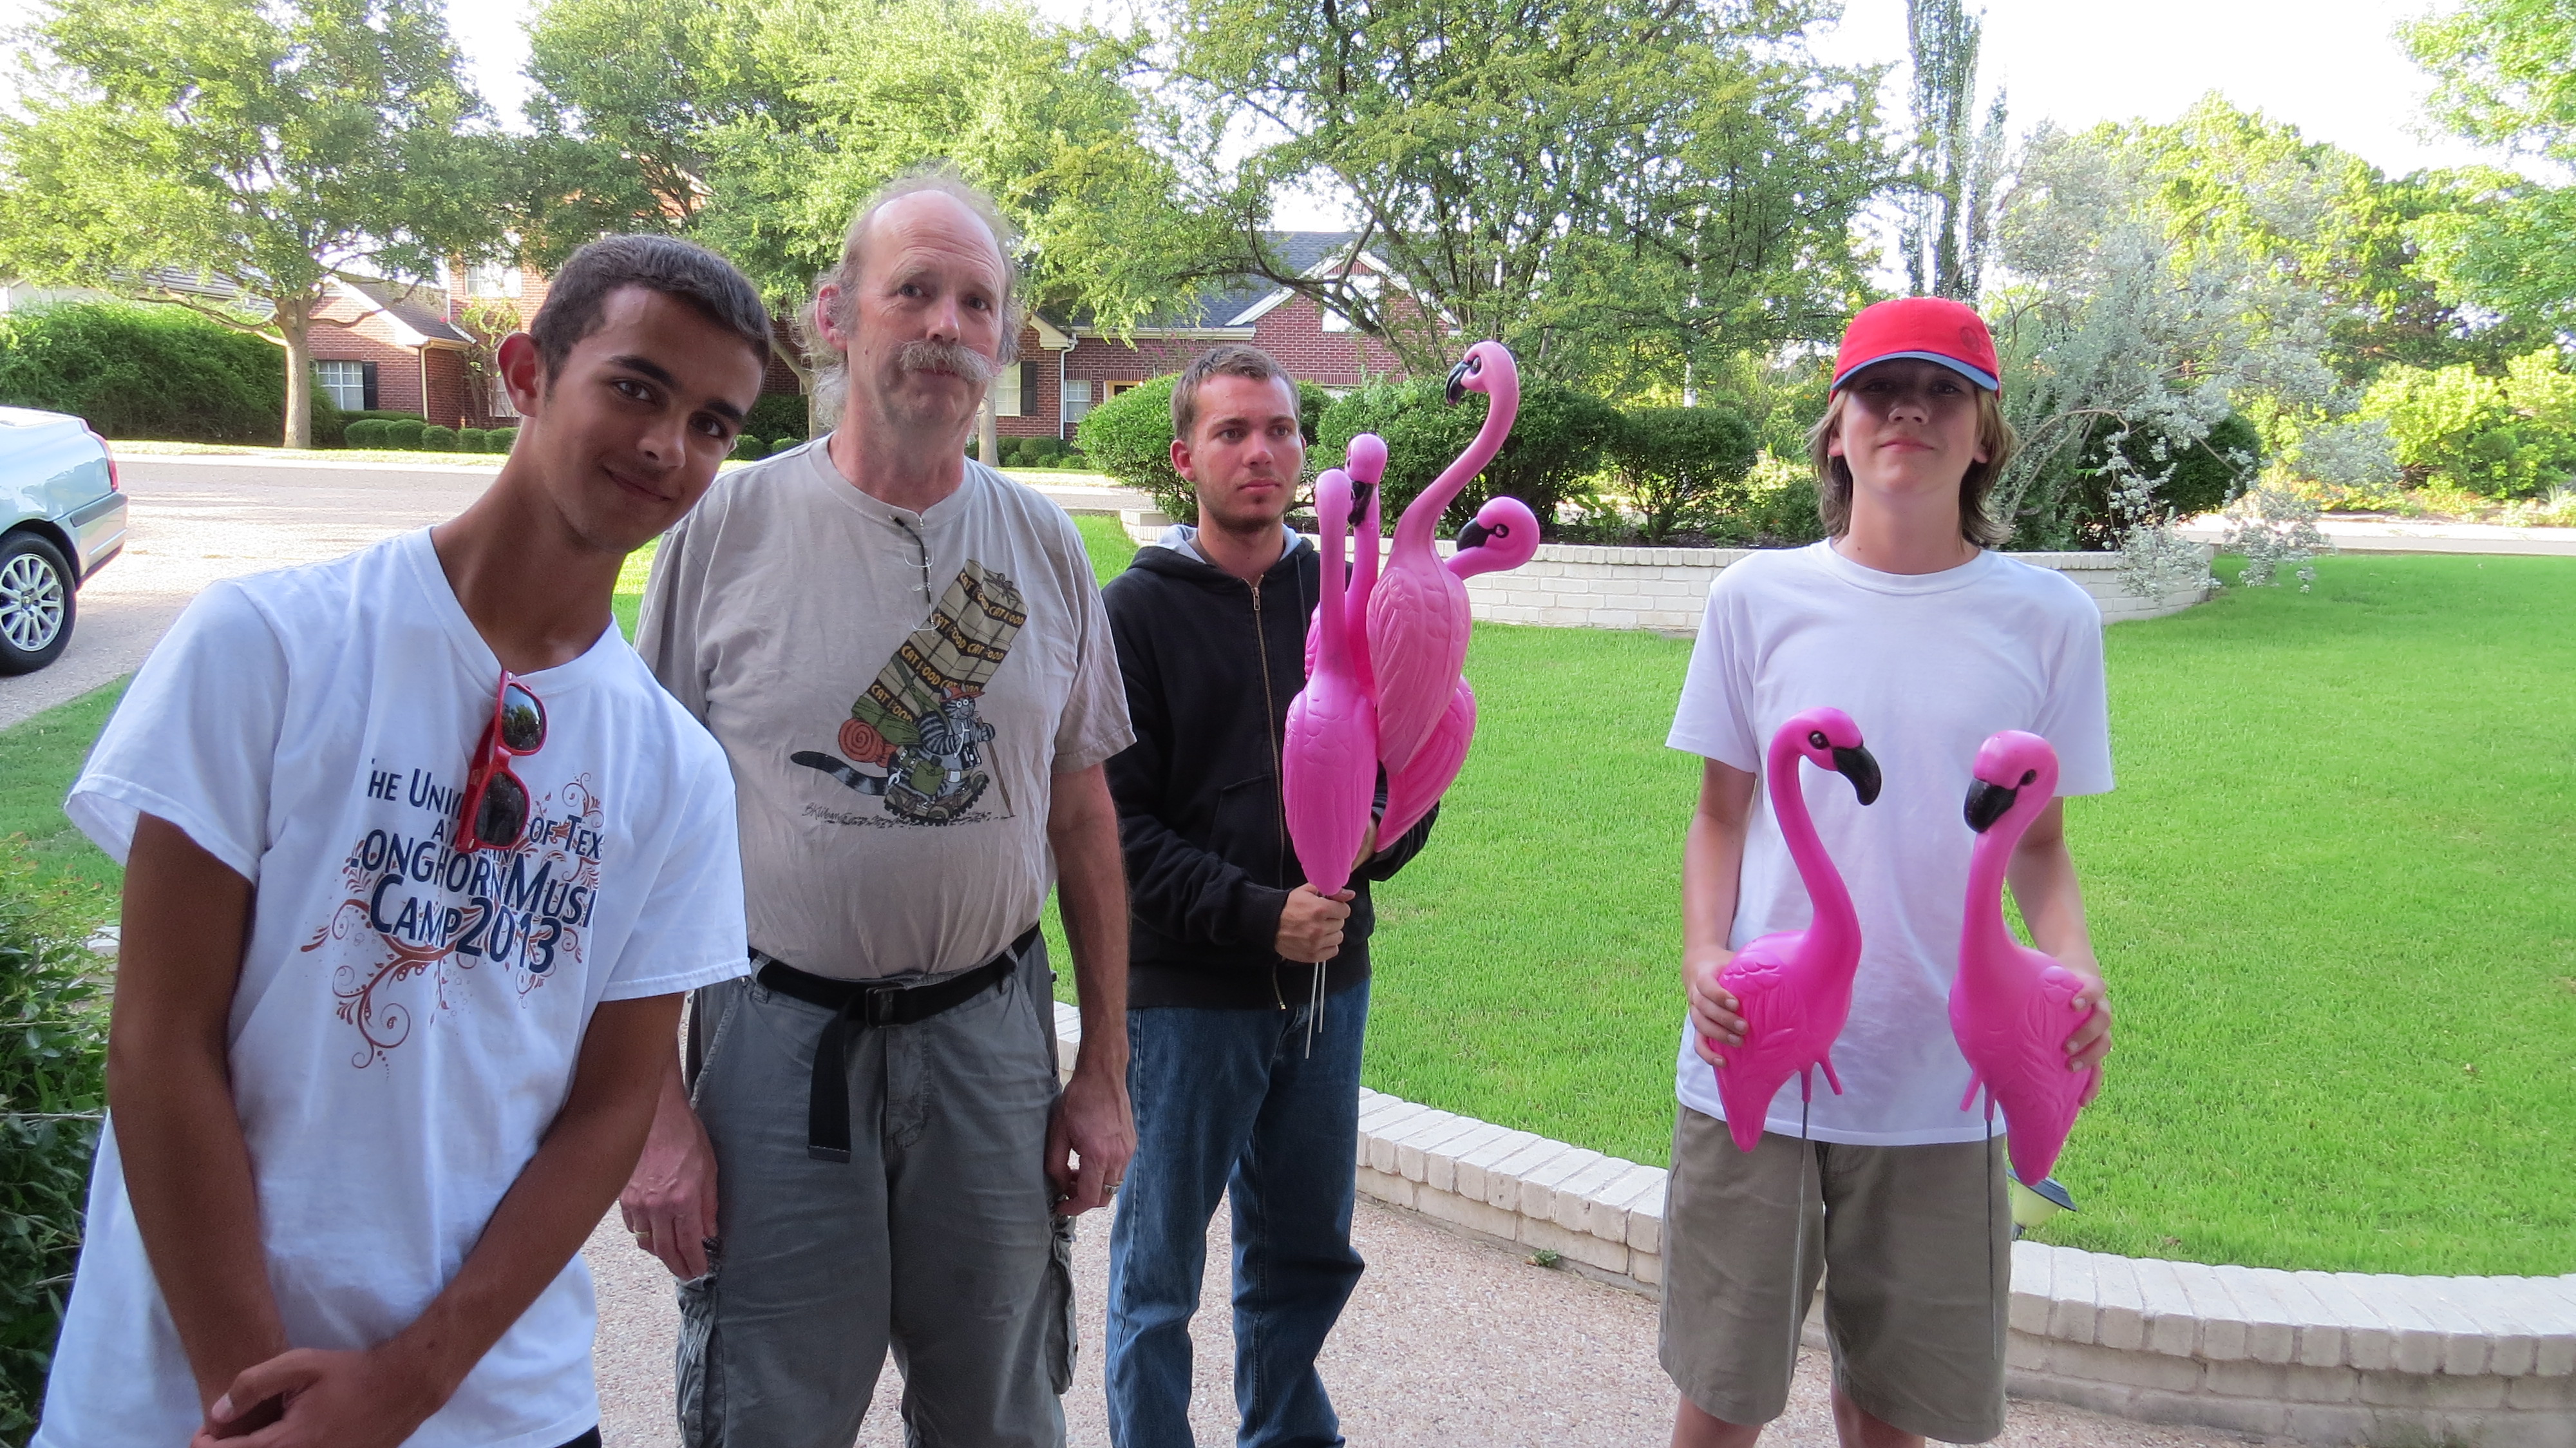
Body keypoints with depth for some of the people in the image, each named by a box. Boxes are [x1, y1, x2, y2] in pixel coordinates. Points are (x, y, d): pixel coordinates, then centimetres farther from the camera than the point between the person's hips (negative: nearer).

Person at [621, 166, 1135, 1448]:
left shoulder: (1044, 546, 3)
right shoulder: (731, 525, -6)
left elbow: (1083, 821, 9)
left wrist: (1104, 1072, 7)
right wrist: (656, 1106, -8)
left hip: (991, 1034, 3)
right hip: (779, 1039, -2)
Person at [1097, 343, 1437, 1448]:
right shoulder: (1137, 611, -4)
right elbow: (1113, 824, -10)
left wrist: (1375, 839, -11)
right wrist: (1259, 915, -19)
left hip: (1330, 982, 4)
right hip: (1186, 991, -4)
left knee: (1305, 1252, 17)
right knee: (1158, 1271, 7)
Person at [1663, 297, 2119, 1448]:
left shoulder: (2047, 617, 1)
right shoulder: (1758, 597, 0)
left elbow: (2038, 840, 8)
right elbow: (1720, 815, 6)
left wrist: (2075, 966, -11)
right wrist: (1704, 952, -11)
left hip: (1939, 1084, 1)